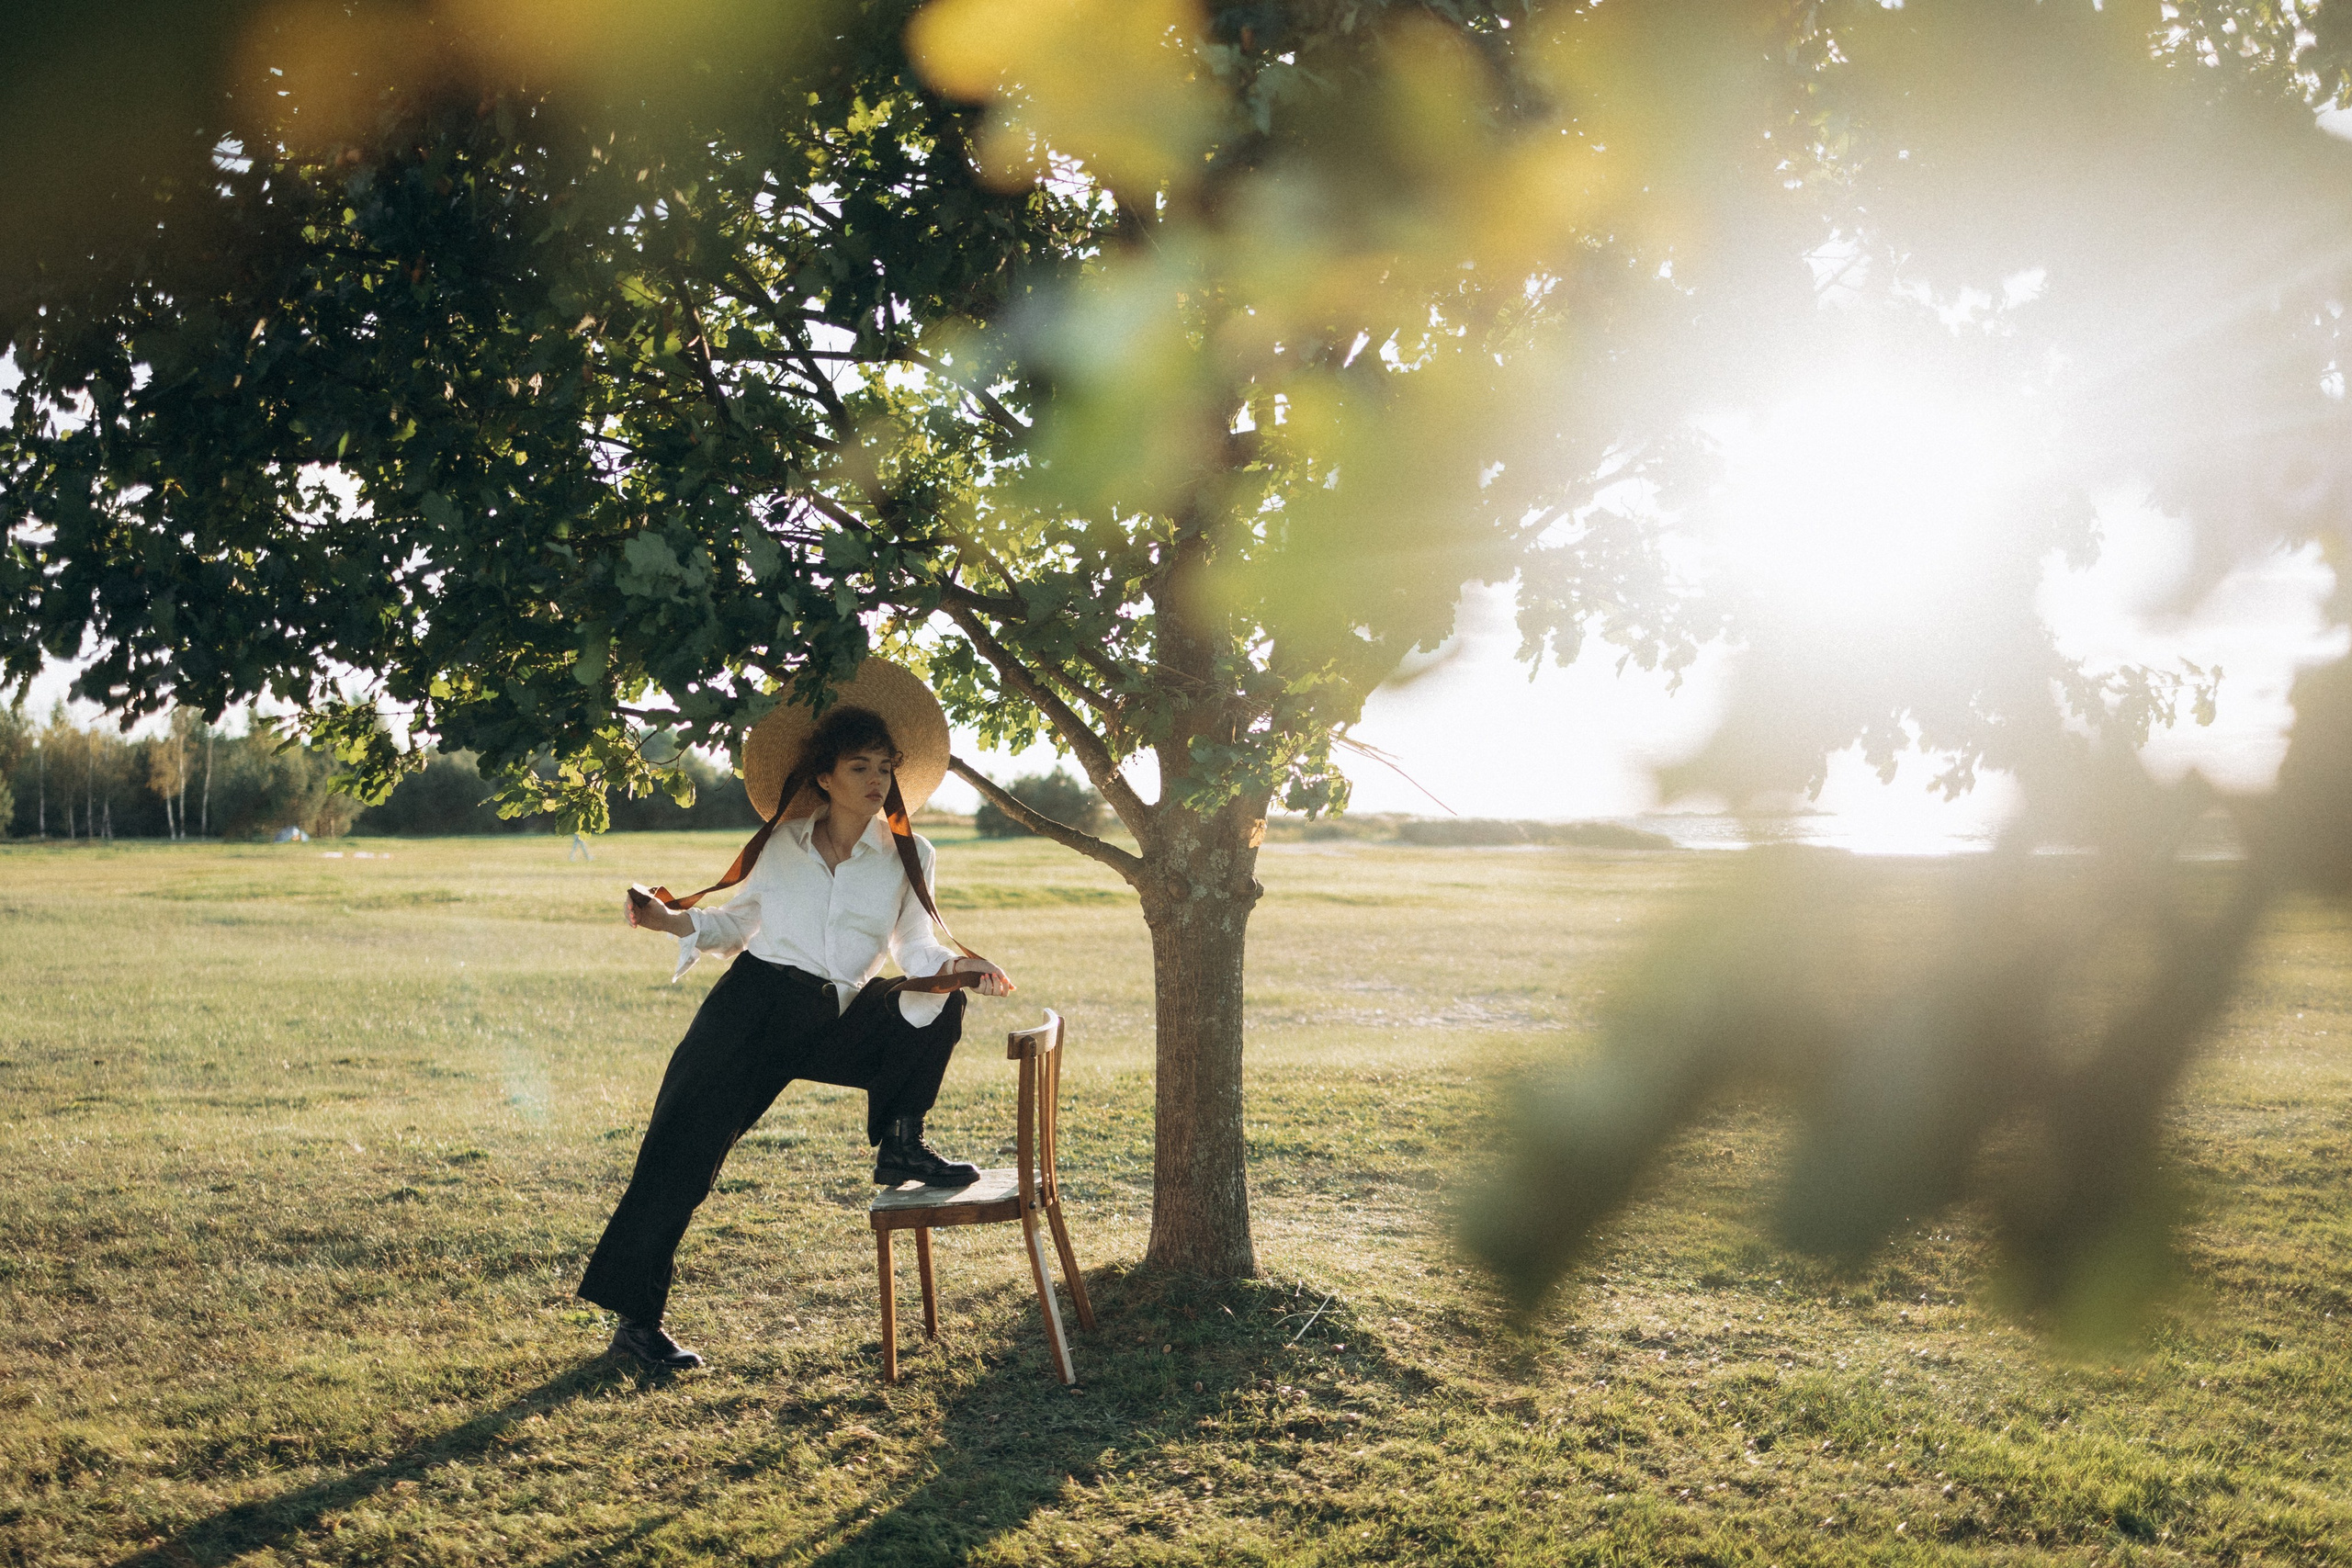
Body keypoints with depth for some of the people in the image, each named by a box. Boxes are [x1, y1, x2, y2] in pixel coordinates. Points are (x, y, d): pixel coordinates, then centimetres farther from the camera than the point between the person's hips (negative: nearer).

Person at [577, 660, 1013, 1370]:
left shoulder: (906, 855, 6)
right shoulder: (781, 844, 6)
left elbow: (918, 949, 1)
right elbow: (739, 922, 14)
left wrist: (958, 966, -19)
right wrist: (667, 920, 0)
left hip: (837, 1025, 1)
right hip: (754, 1006, -1)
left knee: (941, 1005, -18)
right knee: (683, 1149, -7)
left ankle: (899, 1146, -1)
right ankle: (636, 1316, 4)